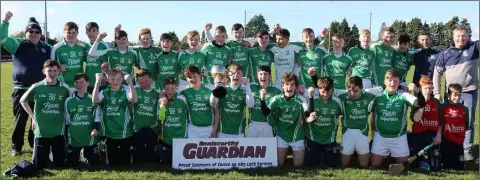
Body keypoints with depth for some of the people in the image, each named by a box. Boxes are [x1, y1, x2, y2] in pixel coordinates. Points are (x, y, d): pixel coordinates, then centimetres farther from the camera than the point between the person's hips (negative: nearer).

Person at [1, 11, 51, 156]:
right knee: (20, 119, 5)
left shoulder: (47, 48, 9)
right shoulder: (18, 44, 2)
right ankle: (16, 146, 16)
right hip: (21, 89, -2)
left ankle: (36, 143, 25)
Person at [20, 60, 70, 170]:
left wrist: (65, 118, 3)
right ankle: (47, 152, 33)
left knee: (60, 163, 5)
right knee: (39, 165, 2)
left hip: (58, 132, 1)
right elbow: (23, 101, 10)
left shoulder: (64, 89, -3)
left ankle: (53, 153, 36)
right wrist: (33, 116, 6)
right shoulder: (36, 87, -6)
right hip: (41, 132, -1)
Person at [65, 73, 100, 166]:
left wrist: (95, 129, -22)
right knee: (71, 163, 6)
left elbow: (96, 117, -4)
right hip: (73, 139, 2)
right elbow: (66, 121, 9)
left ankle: (85, 157, 37)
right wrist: (65, 138, 9)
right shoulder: (69, 101, 4)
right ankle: (82, 156, 37)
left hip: (90, 138, -1)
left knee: (94, 163, 5)